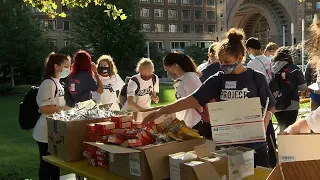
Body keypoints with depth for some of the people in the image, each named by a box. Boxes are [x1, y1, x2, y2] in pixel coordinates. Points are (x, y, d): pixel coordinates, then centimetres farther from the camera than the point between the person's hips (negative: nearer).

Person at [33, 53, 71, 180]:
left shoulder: (57, 83, 14)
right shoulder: (48, 83, -17)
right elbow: (43, 108, -24)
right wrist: (65, 108, -22)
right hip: (47, 134, -9)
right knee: (47, 165, 2)